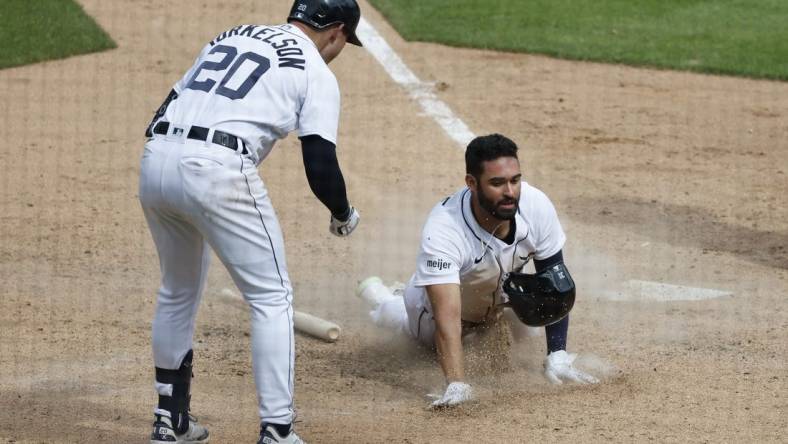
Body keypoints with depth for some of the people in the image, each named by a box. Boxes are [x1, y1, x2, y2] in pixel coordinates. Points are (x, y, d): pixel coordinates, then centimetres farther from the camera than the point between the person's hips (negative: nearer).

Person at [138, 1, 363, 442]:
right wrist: (344, 215, 18)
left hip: (156, 158, 7)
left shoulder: (231, 36, 26)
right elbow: (320, 164, -1)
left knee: (179, 291, 25)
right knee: (273, 297, 5)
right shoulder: (316, 72, 7)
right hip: (216, 170, -7)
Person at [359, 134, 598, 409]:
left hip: (502, 295, 3)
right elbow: (447, 316, -52)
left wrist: (557, 357, -25)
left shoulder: (536, 205, -34)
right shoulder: (442, 230, -45)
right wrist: (456, 385, -65)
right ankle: (380, 297, 48)